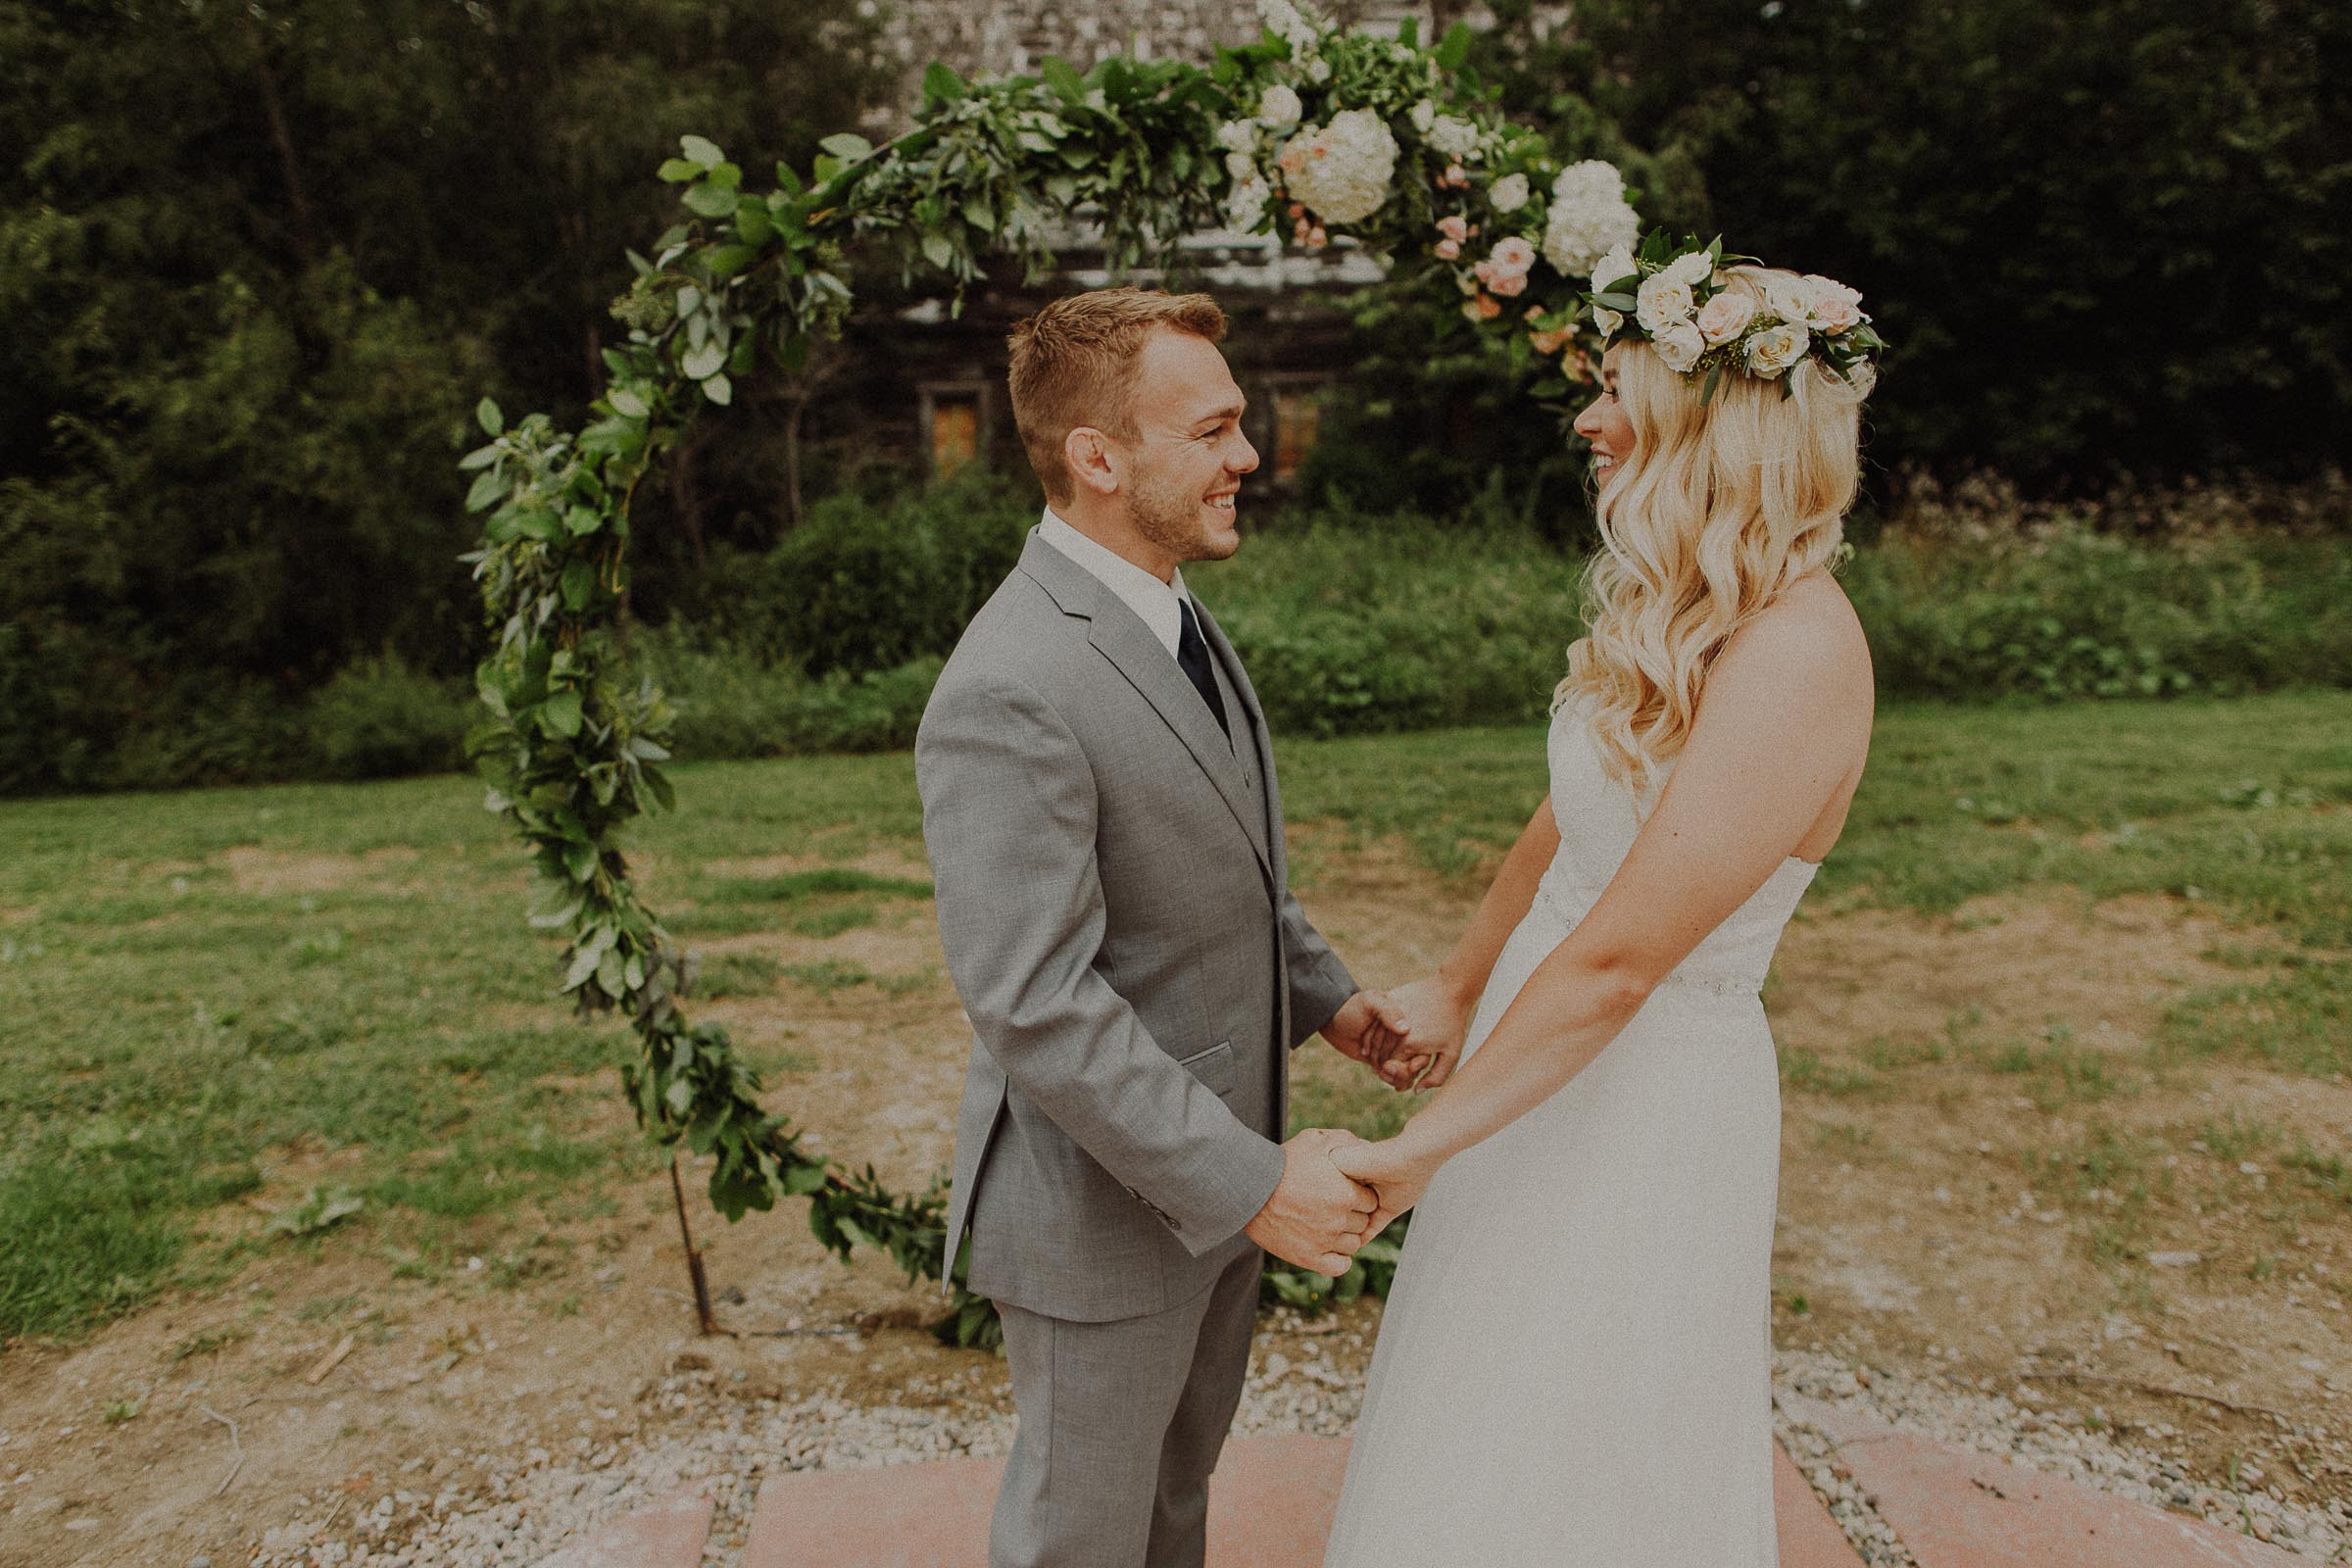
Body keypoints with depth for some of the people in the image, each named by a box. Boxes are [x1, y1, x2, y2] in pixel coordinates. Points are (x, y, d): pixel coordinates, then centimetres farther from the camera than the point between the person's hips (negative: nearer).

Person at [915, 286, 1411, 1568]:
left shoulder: (1167, 613, 3)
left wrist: (1322, 992, 10)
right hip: (1106, 1199, -8)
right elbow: (1033, 1005, -30)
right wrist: (1254, 1184, -26)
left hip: (1223, 1162, 8)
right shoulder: (1009, 694, -29)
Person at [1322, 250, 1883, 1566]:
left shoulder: (1798, 654, -27)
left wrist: (1423, 1145, -20)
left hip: (1643, 1098, -8)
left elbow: (1619, 959, -27)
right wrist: (1458, 988, 16)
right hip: (1542, 1044, 8)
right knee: (1494, 1422, 26)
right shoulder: (1692, 610, 1)